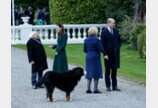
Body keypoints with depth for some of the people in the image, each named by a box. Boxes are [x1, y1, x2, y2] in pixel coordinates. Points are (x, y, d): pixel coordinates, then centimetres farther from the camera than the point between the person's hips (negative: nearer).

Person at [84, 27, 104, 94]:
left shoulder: (86, 40, 3)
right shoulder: (96, 40, -12)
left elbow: (85, 50, 8)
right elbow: (101, 49, -13)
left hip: (88, 57, 5)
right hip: (96, 57, -5)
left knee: (89, 73, 10)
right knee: (96, 73, 1)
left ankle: (88, 88, 5)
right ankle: (95, 89, -3)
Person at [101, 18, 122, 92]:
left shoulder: (116, 31, 8)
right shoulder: (104, 32, -5)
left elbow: (119, 40, 18)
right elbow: (103, 44, -7)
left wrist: (118, 47, -1)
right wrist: (105, 54, -13)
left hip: (115, 53, 4)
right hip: (108, 54, -4)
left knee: (114, 70, 6)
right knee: (108, 70, 4)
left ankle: (114, 86, 10)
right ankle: (108, 86, 9)